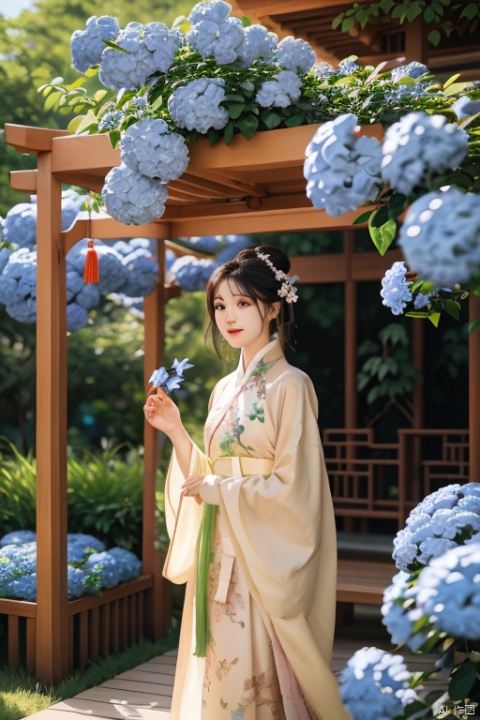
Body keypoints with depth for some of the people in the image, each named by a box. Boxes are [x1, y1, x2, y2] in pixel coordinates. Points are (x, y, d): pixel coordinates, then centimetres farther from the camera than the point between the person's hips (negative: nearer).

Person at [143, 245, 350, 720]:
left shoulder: (290, 386, -10)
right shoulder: (225, 390, 12)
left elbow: (292, 488, -15)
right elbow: (209, 477, 13)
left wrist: (219, 491, -12)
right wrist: (175, 431, 3)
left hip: (262, 559, -7)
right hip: (218, 556, 7)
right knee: (213, 678, 12)